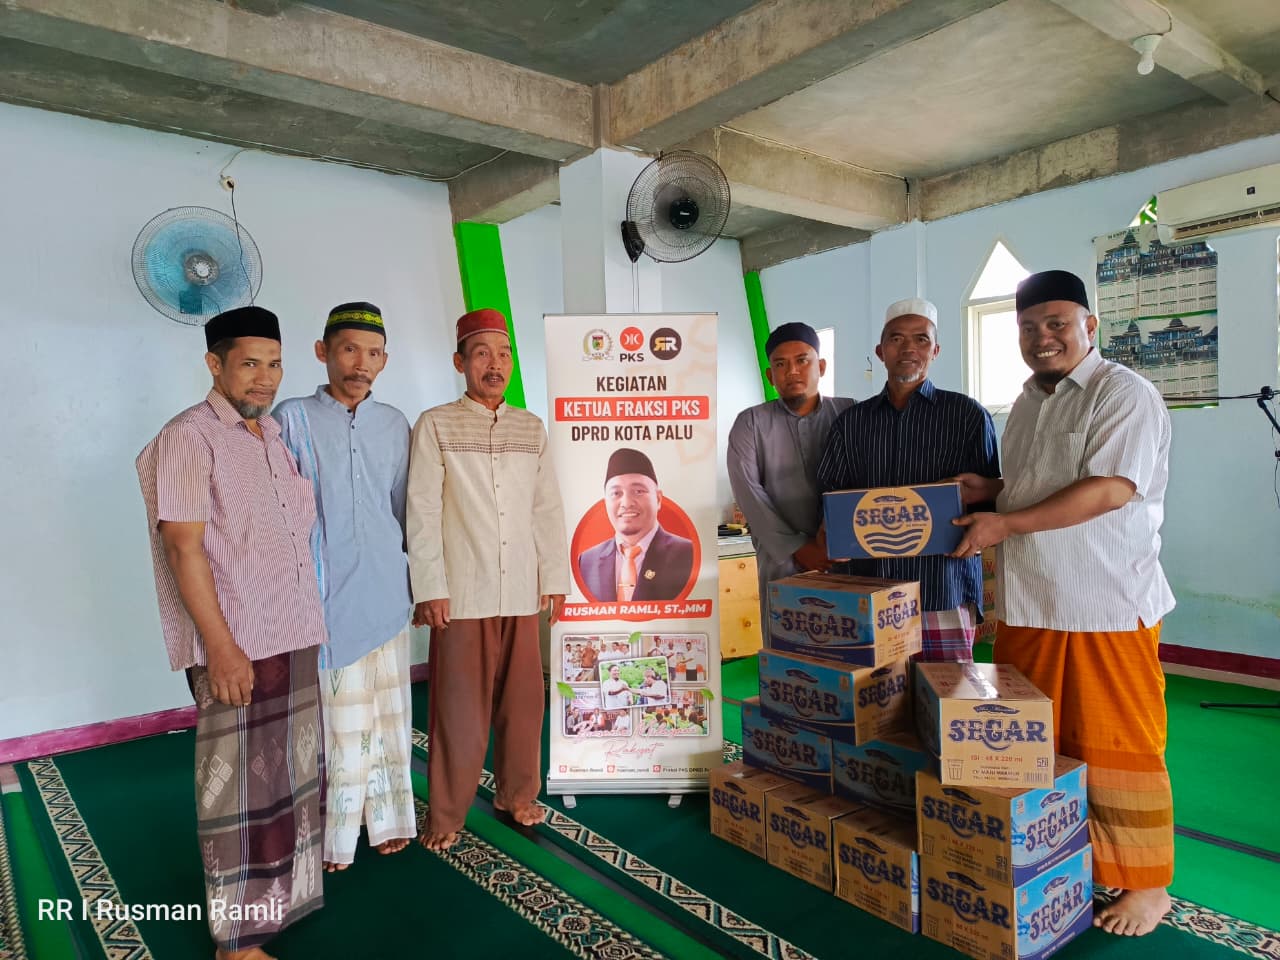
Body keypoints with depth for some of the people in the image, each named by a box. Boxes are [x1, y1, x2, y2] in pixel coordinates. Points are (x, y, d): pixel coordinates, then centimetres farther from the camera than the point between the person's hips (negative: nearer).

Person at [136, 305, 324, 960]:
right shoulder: (189, 437, -9)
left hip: (295, 636, 8)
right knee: (241, 786, 3)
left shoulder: (275, 438, 13)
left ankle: (287, 891, 37)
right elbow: (183, 545, -15)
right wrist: (220, 646, -19)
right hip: (235, 646, -7)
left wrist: (309, 624, 14)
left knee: (294, 773, 18)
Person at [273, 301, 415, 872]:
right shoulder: (291, 419, -3)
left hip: (387, 595, 4)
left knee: (388, 713, 12)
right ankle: (332, 837, 18)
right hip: (325, 596, -3)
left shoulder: (394, 424, 8)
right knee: (335, 715, 1)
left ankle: (387, 818, 28)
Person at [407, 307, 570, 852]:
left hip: (522, 592, 4)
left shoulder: (531, 428, 9)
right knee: (459, 708, 4)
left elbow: (548, 508, 10)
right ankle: (446, 815, 21)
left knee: (523, 700, 11)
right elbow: (422, 512, -5)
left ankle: (517, 795, 30)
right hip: (462, 594, -3)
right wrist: (429, 590, -9)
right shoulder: (435, 425, -2)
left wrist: (555, 578, 7)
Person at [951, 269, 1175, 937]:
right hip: (1027, 605, 7)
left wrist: (1004, 523, -19)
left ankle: (1147, 883, 22)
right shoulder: (1026, 404, 16)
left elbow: (1110, 490, -20)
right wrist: (990, 490, 6)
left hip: (1105, 607, -7)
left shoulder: (1123, 394, -8)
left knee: (1114, 749, 3)